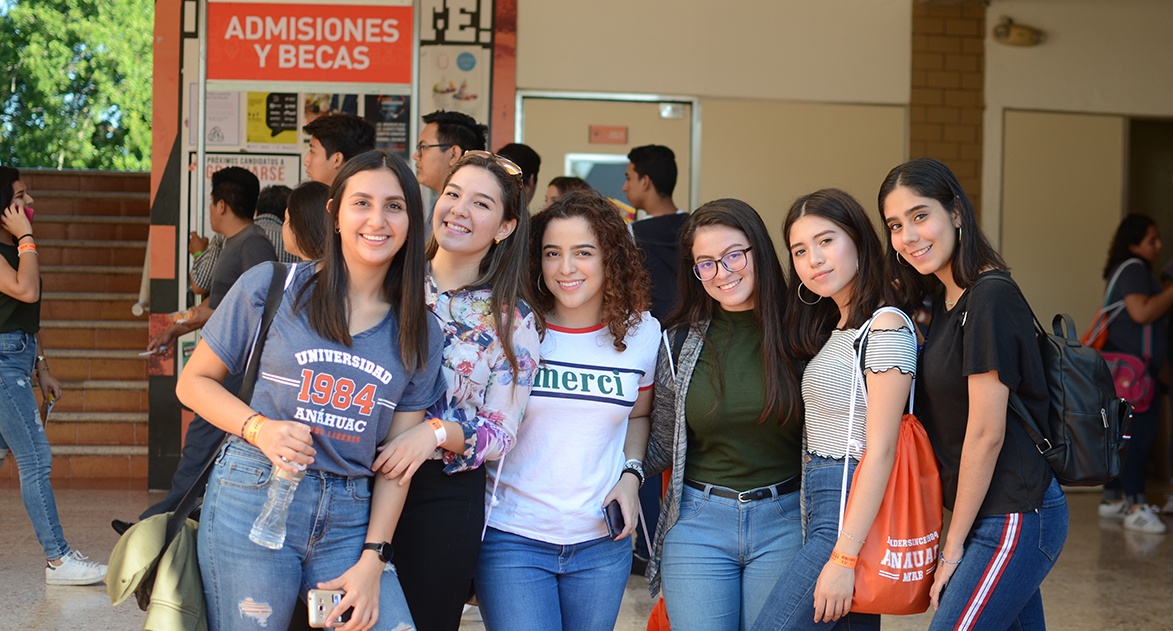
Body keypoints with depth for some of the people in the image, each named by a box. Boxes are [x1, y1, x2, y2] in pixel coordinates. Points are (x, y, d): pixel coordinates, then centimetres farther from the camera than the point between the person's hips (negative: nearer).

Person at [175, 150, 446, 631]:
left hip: (349, 519, 3)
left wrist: (372, 562, -3)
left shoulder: (420, 334, 7)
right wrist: (259, 428, -14)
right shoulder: (271, 287, -1)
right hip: (254, 500, -3)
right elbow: (194, 382, 4)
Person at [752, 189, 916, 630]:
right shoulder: (835, 329, 17)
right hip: (820, 509, 9)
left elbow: (880, 451, -17)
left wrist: (844, 557, -20)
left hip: (852, 515, -9)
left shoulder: (886, 328, -12)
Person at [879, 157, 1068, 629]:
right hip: (995, 515, 9)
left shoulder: (990, 299, -16)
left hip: (1015, 519, -9)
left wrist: (953, 544, -11)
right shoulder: (945, 301, 12)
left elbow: (986, 433, -17)